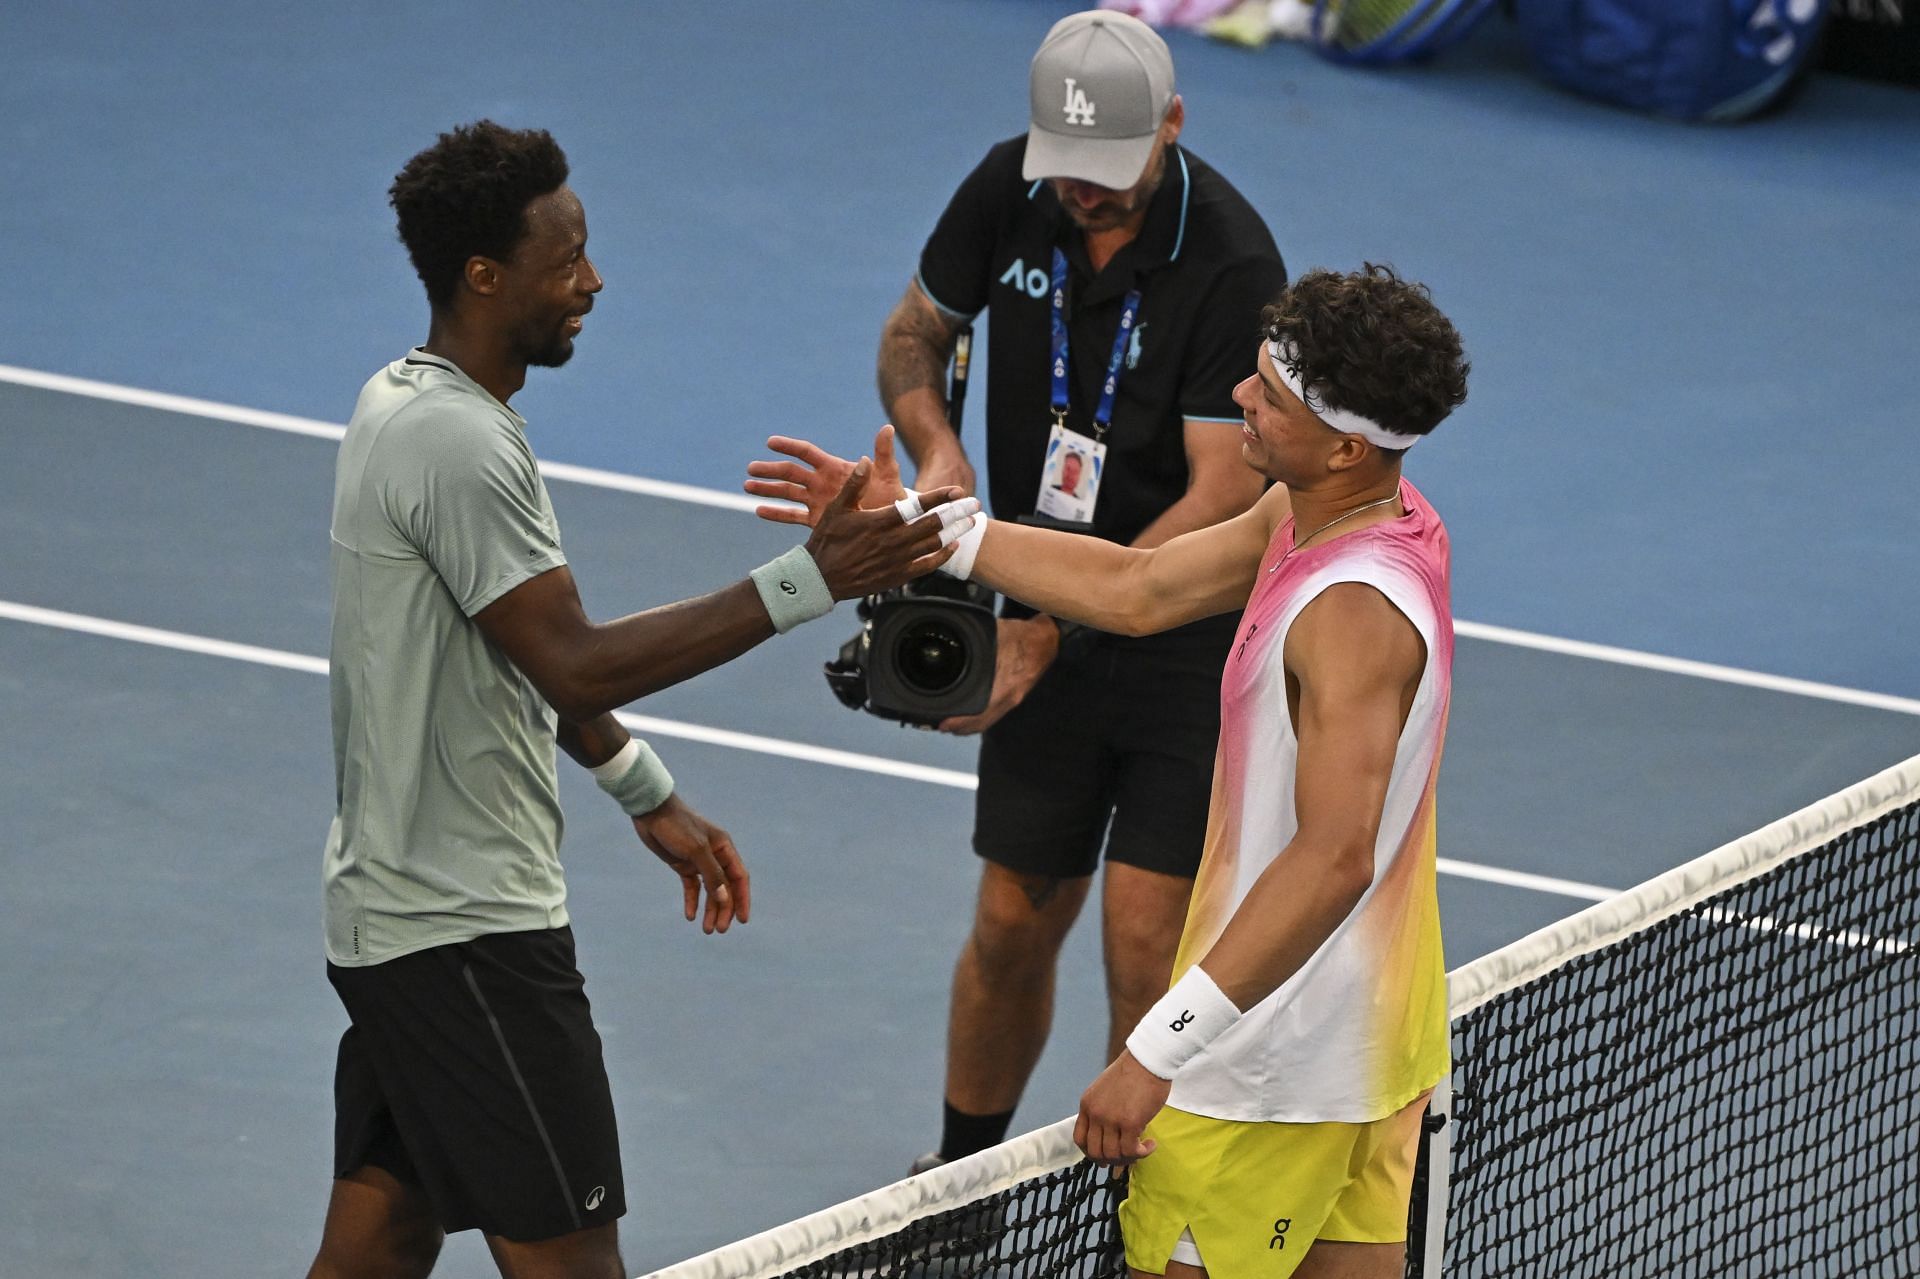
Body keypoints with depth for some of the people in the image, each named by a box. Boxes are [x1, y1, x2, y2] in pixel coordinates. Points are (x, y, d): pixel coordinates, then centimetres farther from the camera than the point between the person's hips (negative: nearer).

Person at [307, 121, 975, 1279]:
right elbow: (577, 665, -26)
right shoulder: (457, 445, -22)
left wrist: (652, 801, 23)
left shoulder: (408, 403, 12)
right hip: (466, 931, -11)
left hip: (394, 910, 11)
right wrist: (809, 581, -26)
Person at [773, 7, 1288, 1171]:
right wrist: (935, 447, -11)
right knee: (1014, 924, 12)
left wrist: (1046, 634, -27)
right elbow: (916, 333, 11)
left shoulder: (1231, 267, -23)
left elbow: (1220, 500, -25)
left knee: (1145, 941, -9)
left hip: (1192, 642, -5)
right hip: (1049, 628, 5)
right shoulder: (1008, 196, -7)